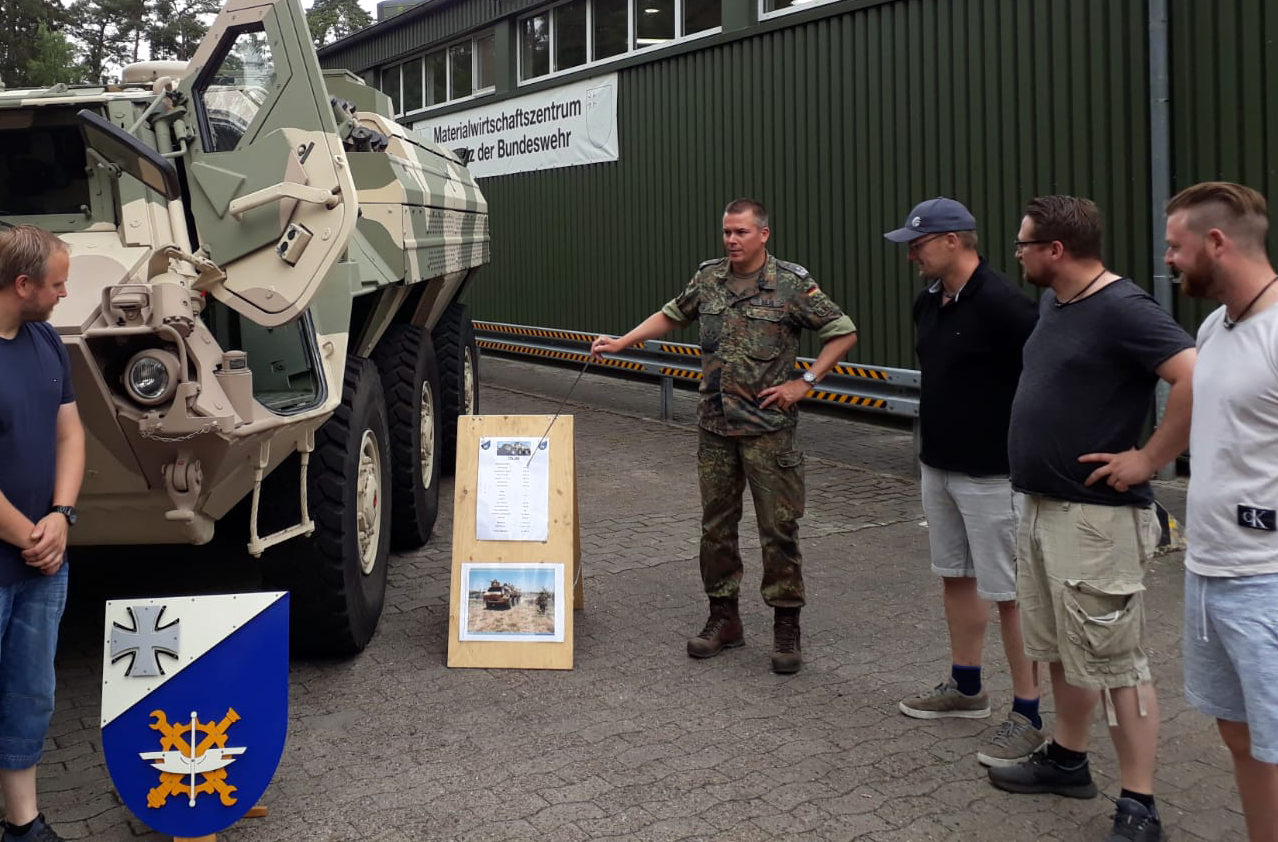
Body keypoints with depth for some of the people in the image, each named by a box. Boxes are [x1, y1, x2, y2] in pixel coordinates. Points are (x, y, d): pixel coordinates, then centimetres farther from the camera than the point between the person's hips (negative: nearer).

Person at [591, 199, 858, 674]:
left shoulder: (792, 284, -8)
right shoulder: (708, 278, 6)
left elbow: (844, 333, -2)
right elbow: (671, 315, 21)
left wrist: (805, 382, -8)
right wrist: (622, 343, 12)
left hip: (769, 427, -4)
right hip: (715, 426, 5)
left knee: (779, 528, -1)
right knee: (716, 525, 10)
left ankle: (786, 626, 10)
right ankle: (724, 618, 22)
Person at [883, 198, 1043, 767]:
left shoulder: (1002, 306, -20)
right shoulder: (928, 304, 8)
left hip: (989, 474, -9)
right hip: (938, 465, 9)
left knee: (1008, 593, -3)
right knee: (955, 577, 18)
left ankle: (1028, 716, 7)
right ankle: (965, 688, 33)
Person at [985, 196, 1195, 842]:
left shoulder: (1121, 308, -18)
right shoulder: (1052, 301, 10)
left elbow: (1197, 378, -29)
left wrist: (1149, 460, -21)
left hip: (1094, 516, -9)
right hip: (1040, 505, 9)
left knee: (1111, 661, -2)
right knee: (1061, 649, 20)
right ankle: (1067, 761, 36)